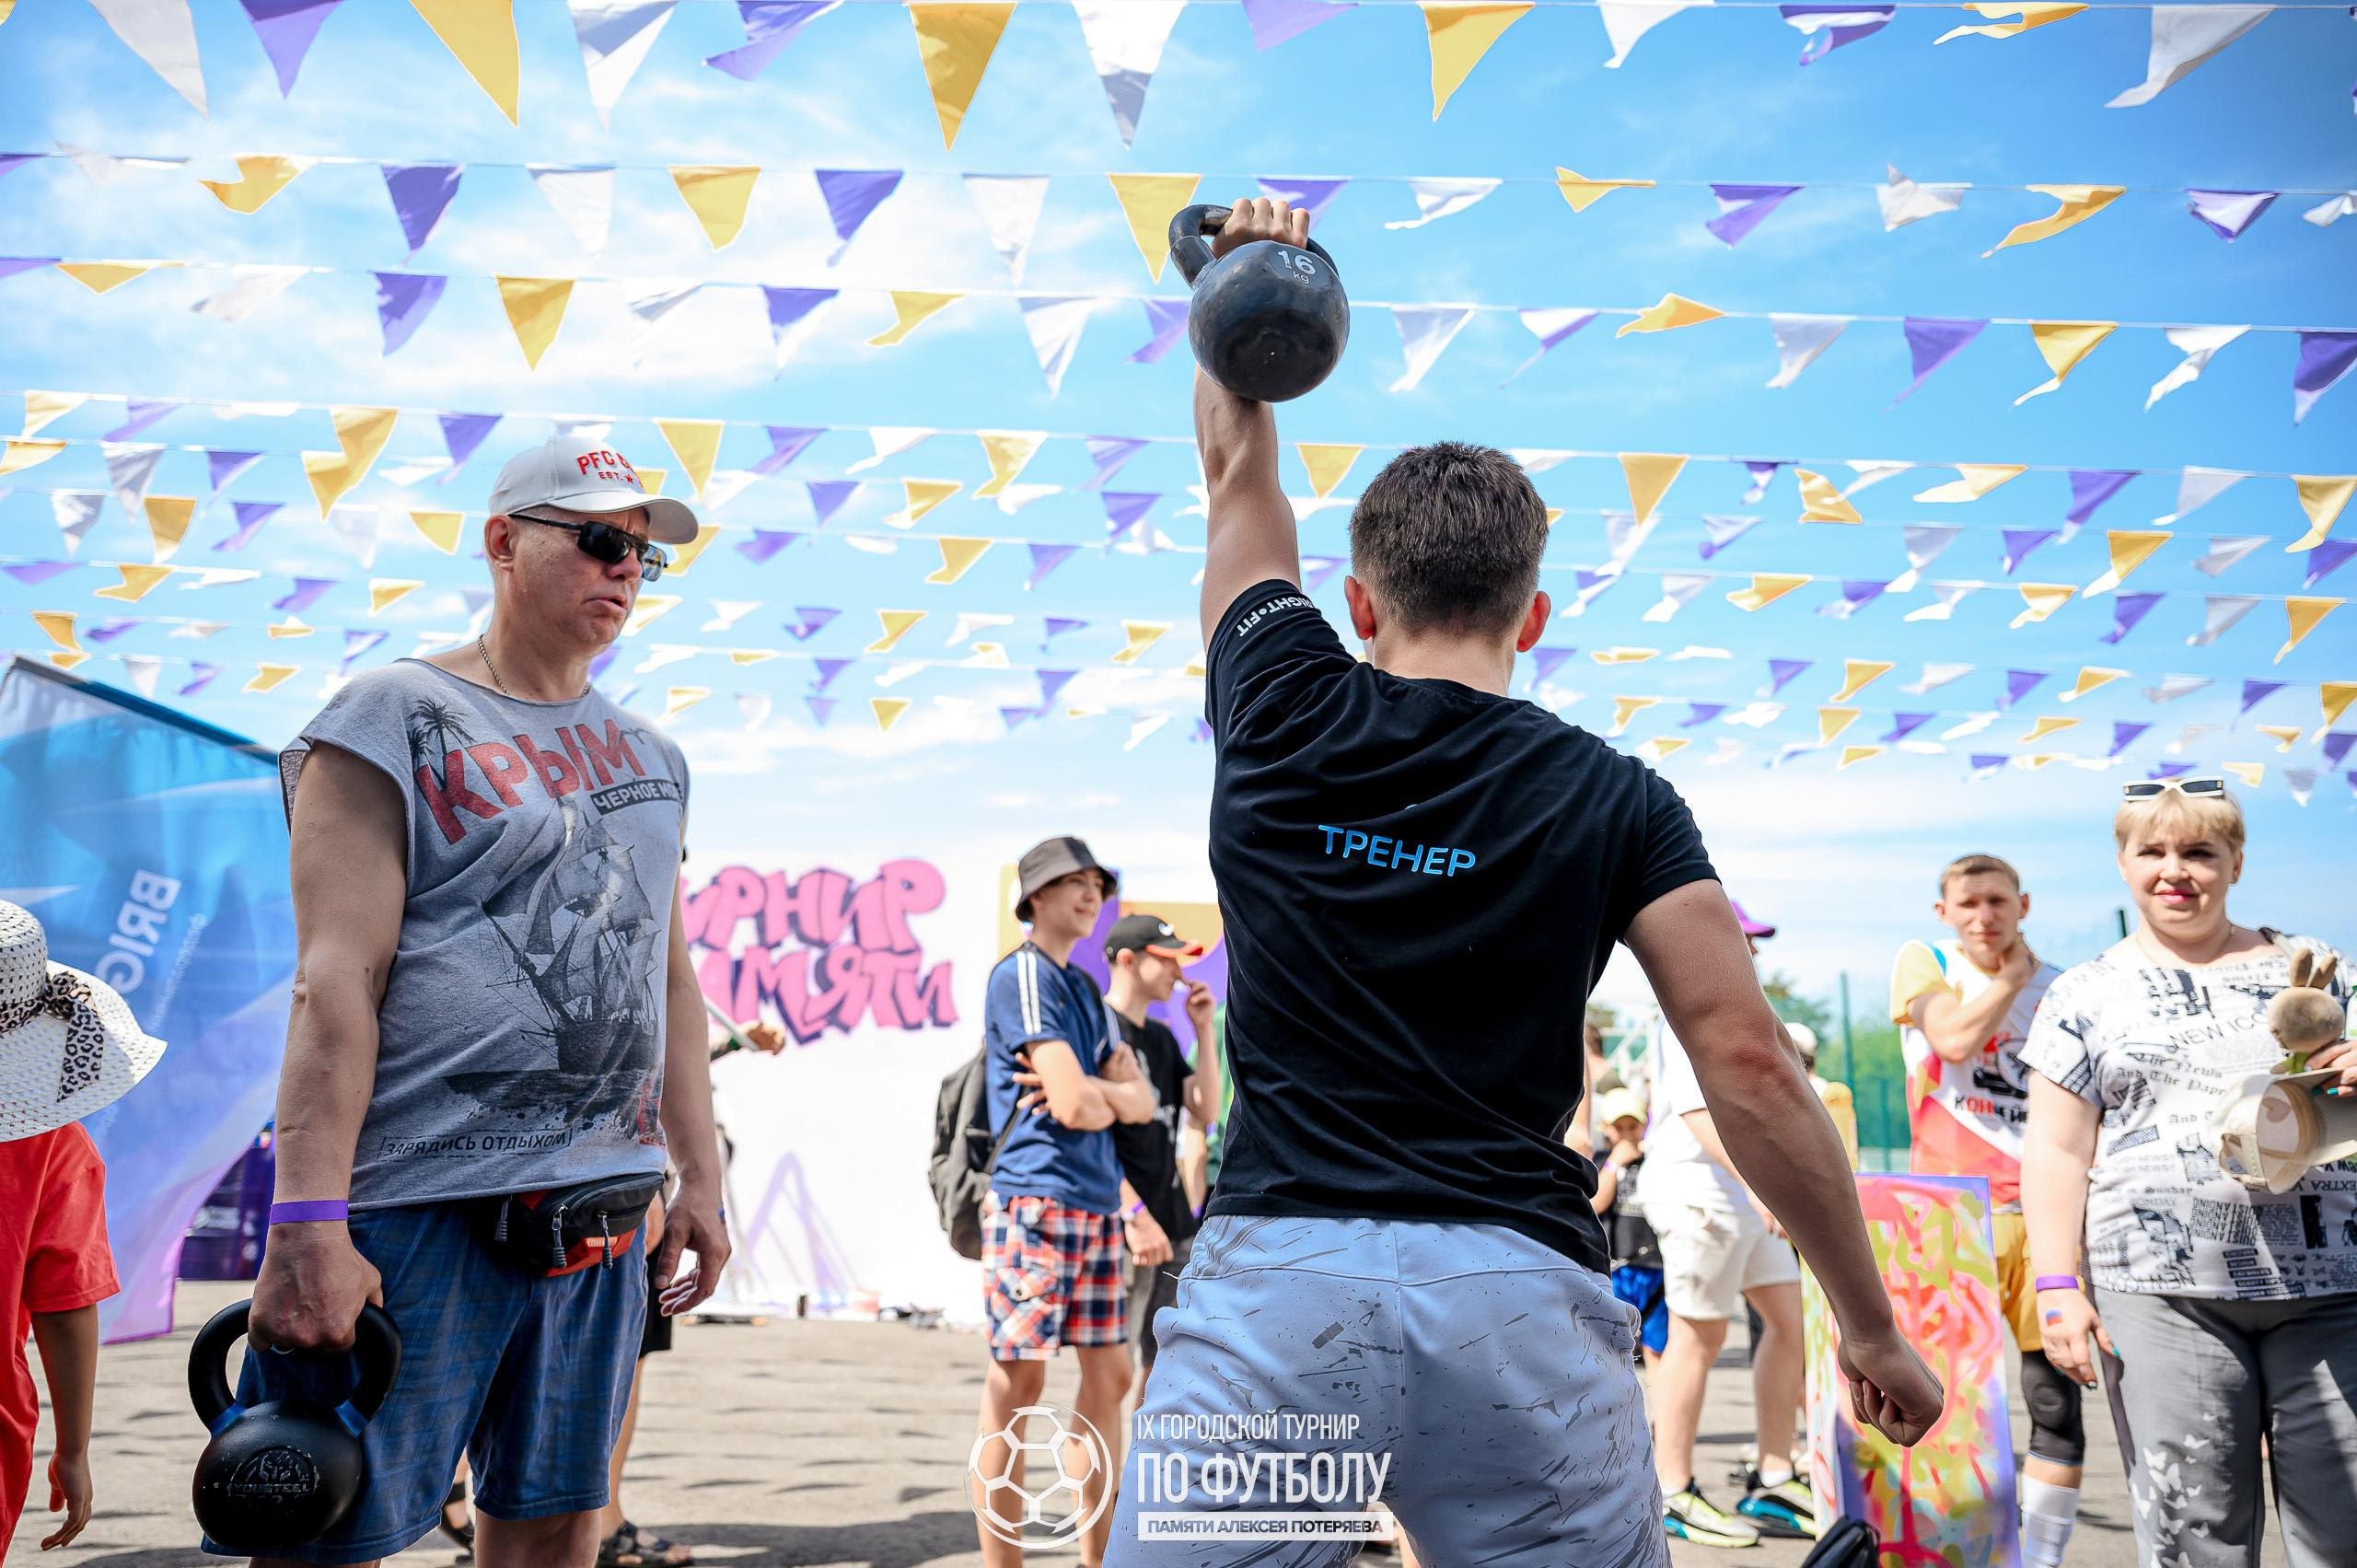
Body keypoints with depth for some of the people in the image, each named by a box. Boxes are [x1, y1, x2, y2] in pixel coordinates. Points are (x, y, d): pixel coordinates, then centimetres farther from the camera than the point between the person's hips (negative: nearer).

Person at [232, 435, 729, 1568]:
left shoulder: (649, 757, 16)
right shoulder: (396, 719, -3)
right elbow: (337, 978, -12)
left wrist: (699, 1177, 15)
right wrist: (307, 1223, -19)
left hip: (605, 1206, 6)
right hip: (420, 1199, -6)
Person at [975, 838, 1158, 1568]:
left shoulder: (1086, 988, 19)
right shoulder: (1023, 975, -7)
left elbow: (1142, 1101, 11)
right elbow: (1073, 1106, -16)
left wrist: (1088, 1093, -7)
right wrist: (1111, 1097, 4)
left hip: (1097, 1203, 9)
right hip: (1036, 1198, -9)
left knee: (1110, 1374, 10)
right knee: (1017, 1380, -4)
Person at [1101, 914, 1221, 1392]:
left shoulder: (1162, 1038, 17)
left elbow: (1205, 1110, 12)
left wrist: (1203, 1030, 6)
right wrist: (1135, 1216, -19)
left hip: (1174, 1222, 8)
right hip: (1125, 1226, -8)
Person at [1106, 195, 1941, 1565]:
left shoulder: (1282, 717, 5)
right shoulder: (1617, 801, 4)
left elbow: (1240, 473, 22)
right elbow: (1750, 1064, -1)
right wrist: (1873, 1326, 9)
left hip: (1278, 1272, 0)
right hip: (1521, 1294, 1)